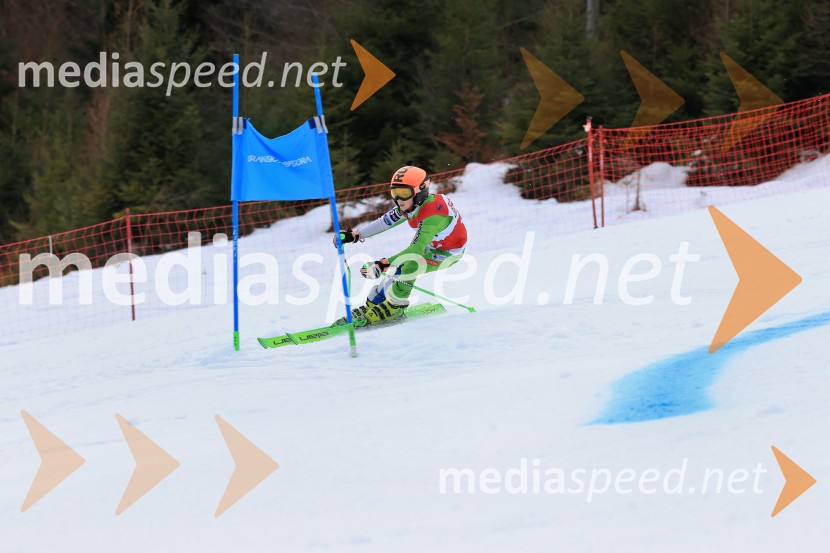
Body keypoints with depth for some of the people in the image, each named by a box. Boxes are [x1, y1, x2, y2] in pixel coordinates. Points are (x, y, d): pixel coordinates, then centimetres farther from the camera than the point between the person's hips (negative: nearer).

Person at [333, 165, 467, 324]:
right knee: (396, 268, 1)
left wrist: (384, 264, -46)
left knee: (410, 267, -27)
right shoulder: (411, 204, -13)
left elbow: (416, 250, -41)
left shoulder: (432, 215, -37)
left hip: (450, 252, -8)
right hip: (431, 245, 8)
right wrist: (354, 235, -7)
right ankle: (372, 306, 16)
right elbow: (385, 221, -4)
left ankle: (394, 307, -7)